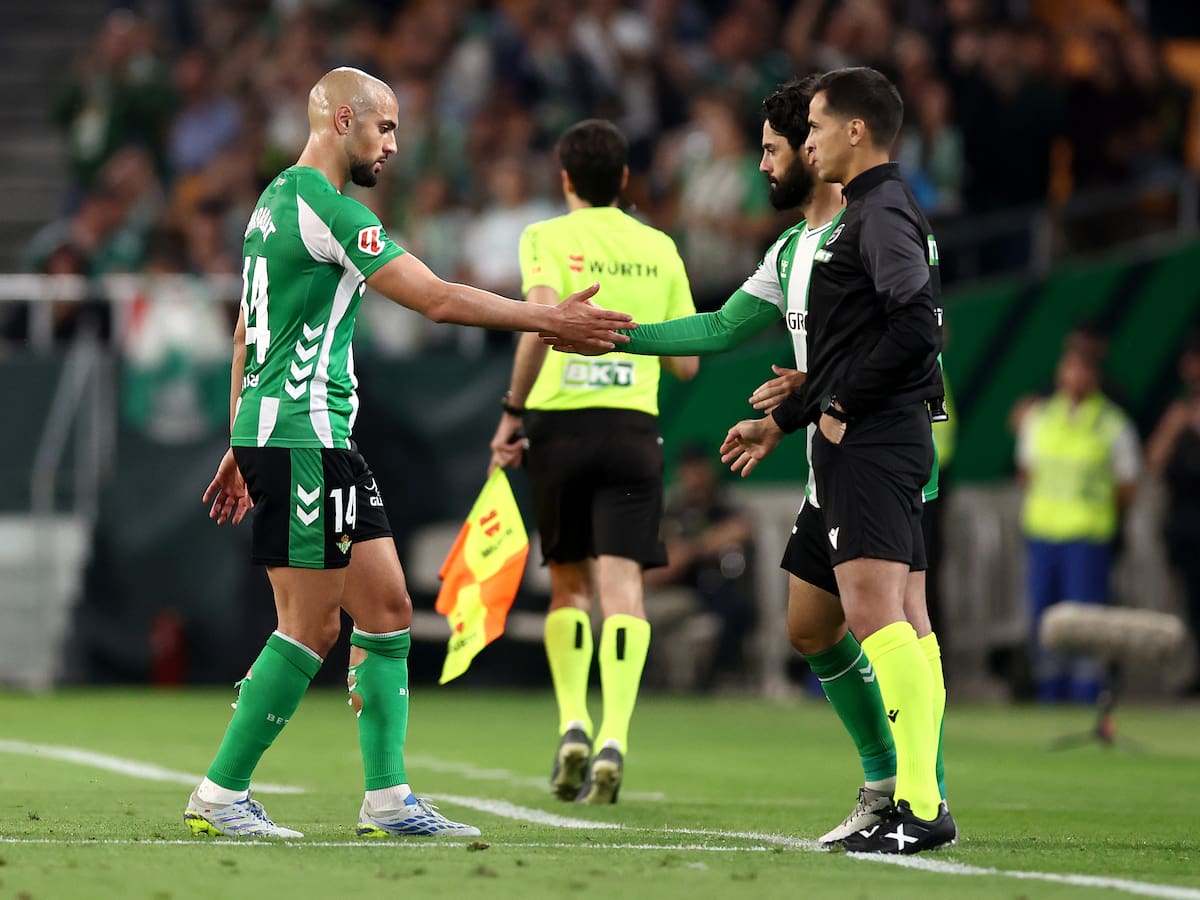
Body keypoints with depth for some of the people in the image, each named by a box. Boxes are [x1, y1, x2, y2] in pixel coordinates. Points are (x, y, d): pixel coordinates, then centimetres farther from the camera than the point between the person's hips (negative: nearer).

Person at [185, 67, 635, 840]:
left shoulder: (279, 200, 18)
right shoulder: (326, 207, -14)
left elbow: (246, 333, 24)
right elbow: (438, 299, -18)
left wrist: (241, 447, 27)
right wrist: (550, 319, -12)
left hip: (323, 441, 10)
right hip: (299, 436, -10)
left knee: (387, 609, 7)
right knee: (311, 627, -7)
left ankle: (387, 799, 7)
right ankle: (219, 798, -1)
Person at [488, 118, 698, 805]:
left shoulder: (547, 238, 1)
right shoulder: (660, 249, 10)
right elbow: (686, 364, 11)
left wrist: (513, 411, -10)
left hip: (559, 421, -1)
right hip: (633, 427, 1)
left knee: (570, 584, 15)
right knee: (622, 585, -6)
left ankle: (573, 724, 2)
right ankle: (615, 737, -21)